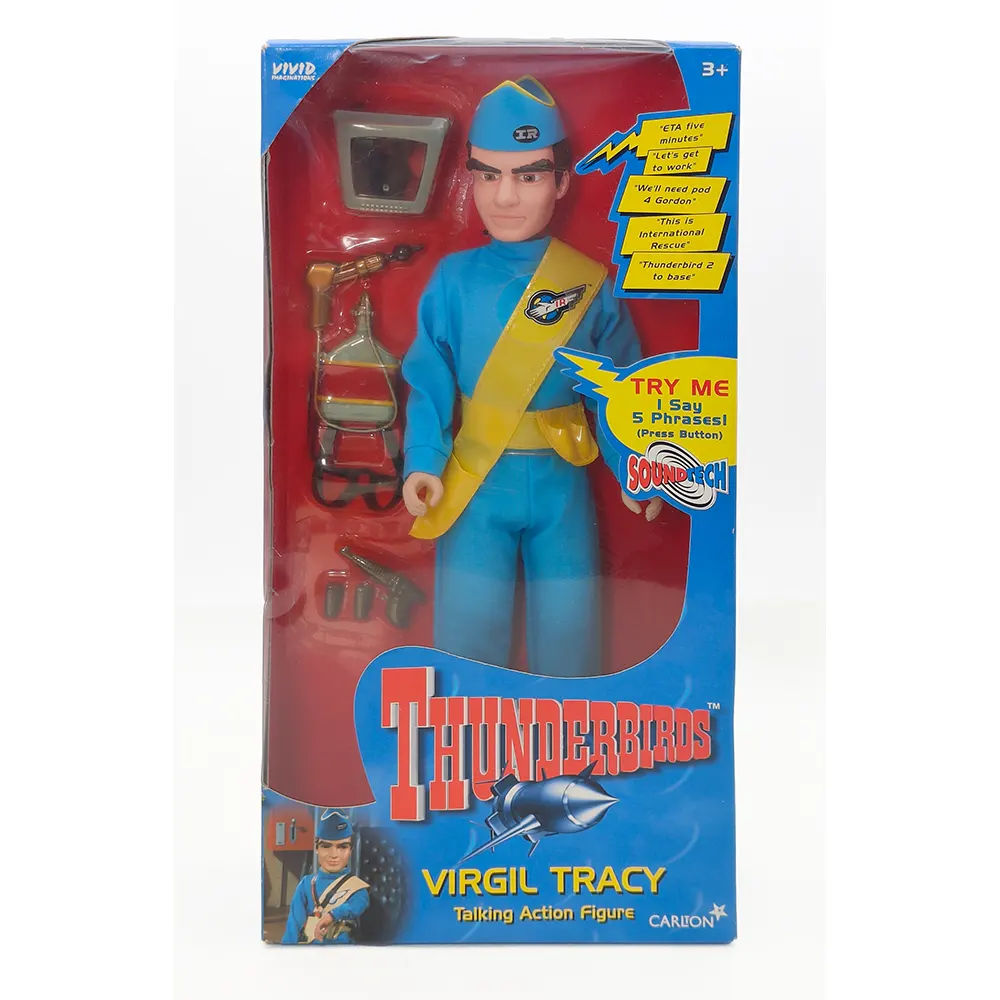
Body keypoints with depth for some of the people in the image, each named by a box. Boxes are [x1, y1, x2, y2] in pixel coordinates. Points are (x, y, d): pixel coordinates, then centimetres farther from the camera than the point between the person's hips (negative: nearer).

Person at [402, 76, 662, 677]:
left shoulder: (591, 286, -1)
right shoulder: (454, 279, -1)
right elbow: (430, 382, -2)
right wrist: (423, 462, -16)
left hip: (562, 485, 1)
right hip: (476, 485, 0)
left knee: (569, 643, 7)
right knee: (466, 640, 2)